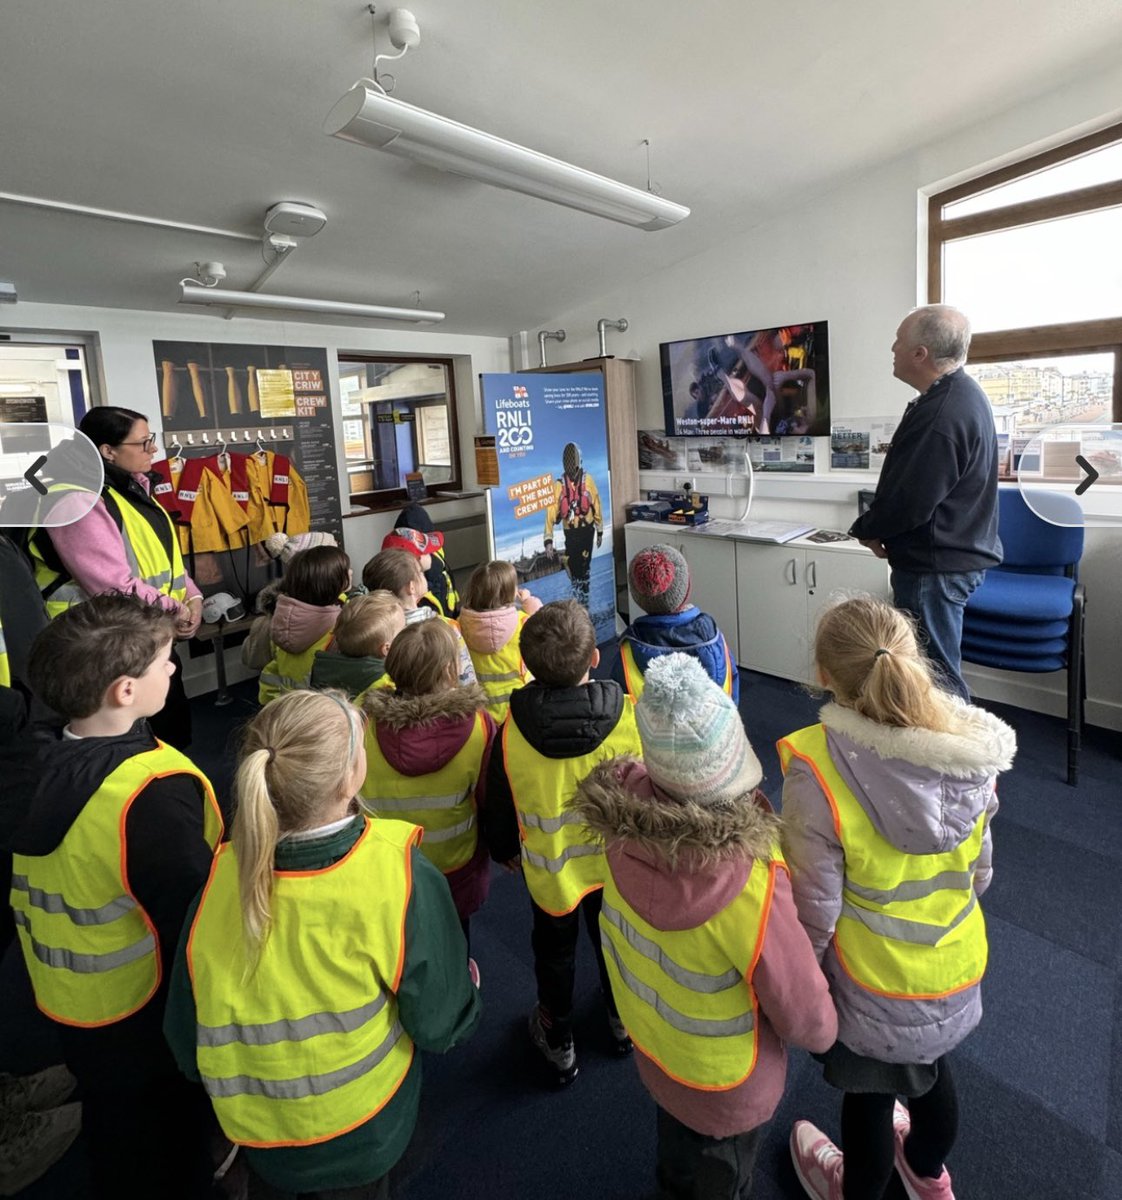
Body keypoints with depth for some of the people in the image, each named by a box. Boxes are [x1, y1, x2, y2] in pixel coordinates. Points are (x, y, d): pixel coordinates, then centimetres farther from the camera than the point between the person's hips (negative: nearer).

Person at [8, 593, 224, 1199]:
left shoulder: (30, 764, -11)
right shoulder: (154, 794, -36)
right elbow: (199, 922, -29)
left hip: (68, 1003, 7)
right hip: (151, 1016, -6)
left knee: (113, 1134, 32)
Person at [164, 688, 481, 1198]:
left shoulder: (220, 880, -25)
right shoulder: (400, 876, -33)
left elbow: (187, 1042, -10)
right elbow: (441, 1026, -19)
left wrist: (240, 1083, 10)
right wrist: (466, 986, 3)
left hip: (257, 1125, 2)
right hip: (361, 1137, -1)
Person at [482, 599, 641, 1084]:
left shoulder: (512, 731, -25)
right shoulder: (629, 716, -26)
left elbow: (498, 806, -9)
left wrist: (504, 851, 11)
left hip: (548, 868, -1)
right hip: (619, 863, 1)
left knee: (554, 952, 26)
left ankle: (558, 1043, 48)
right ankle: (622, 1021, 55)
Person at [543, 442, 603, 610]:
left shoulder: (588, 481, -3)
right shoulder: (558, 485, -1)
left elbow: (596, 507, 1)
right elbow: (551, 513, -3)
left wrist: (600, 531, 2)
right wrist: (548, 539, -7)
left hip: (586, 530, -1)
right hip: (570, 532, 1)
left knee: (584, 565, -2)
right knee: (571, 566, 8)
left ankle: (584, 600, 8)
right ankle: (577, 598, 25)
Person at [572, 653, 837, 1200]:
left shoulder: (624, 818, -29)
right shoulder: (748, 884, -43)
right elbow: (805, 1017, -26)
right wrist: (825, 1031, -3)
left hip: (651, 1038, 5)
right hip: (725, 1082, -5)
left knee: (676, 1130, 37)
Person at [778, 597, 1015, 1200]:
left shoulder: (816, 773, -33)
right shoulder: (968, 750, -17)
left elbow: (814, 911, -23)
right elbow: (979, 870, -2)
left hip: (872, 984, -5)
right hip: (956, 966, 5)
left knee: (869, 1093, 24)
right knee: (932, 1066, 33)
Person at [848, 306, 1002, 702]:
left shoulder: (942, 415, -26)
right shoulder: (962, 394, 10)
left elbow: (911, 502, -26)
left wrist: (867, 529, -7)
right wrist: (881, 528, 5)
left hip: (935, 567, -11)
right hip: (957, 554, 11)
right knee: (940, 669, 23)